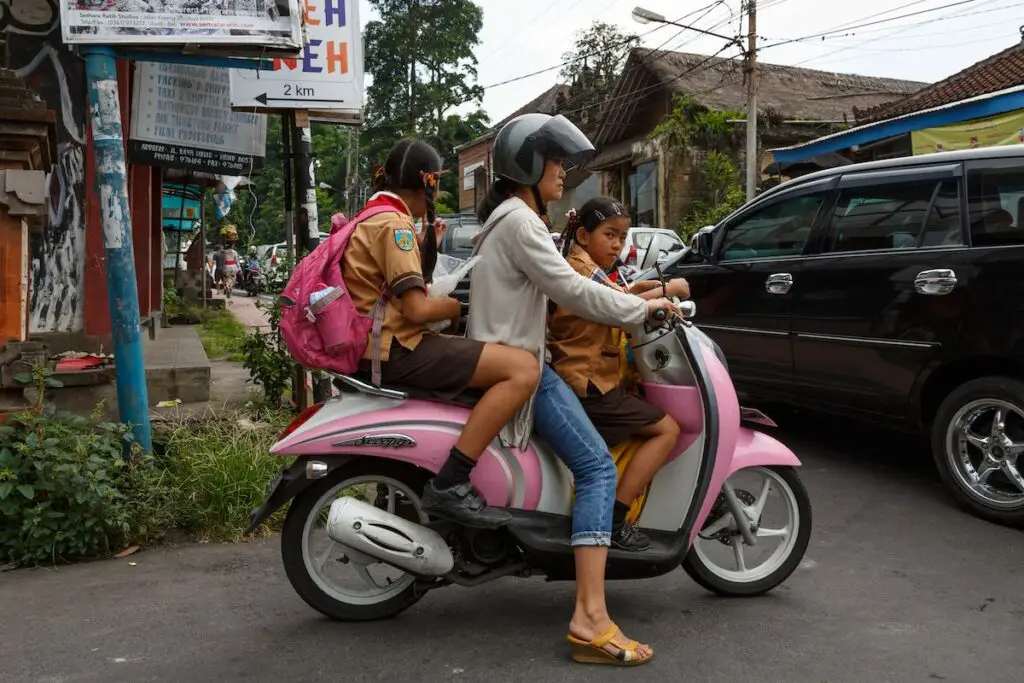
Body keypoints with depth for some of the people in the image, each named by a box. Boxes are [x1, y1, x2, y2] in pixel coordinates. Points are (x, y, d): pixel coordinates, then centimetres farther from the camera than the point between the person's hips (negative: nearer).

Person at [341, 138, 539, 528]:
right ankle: (449, 484, -24)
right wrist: (459, 305, -3)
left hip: (376, 346, 11)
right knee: (523, 368, -21)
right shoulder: (395, 223, -12)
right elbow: (416, 309, -20)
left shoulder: (371, 217, 19)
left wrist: (427, 245, 26)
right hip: (395, 348, -11)